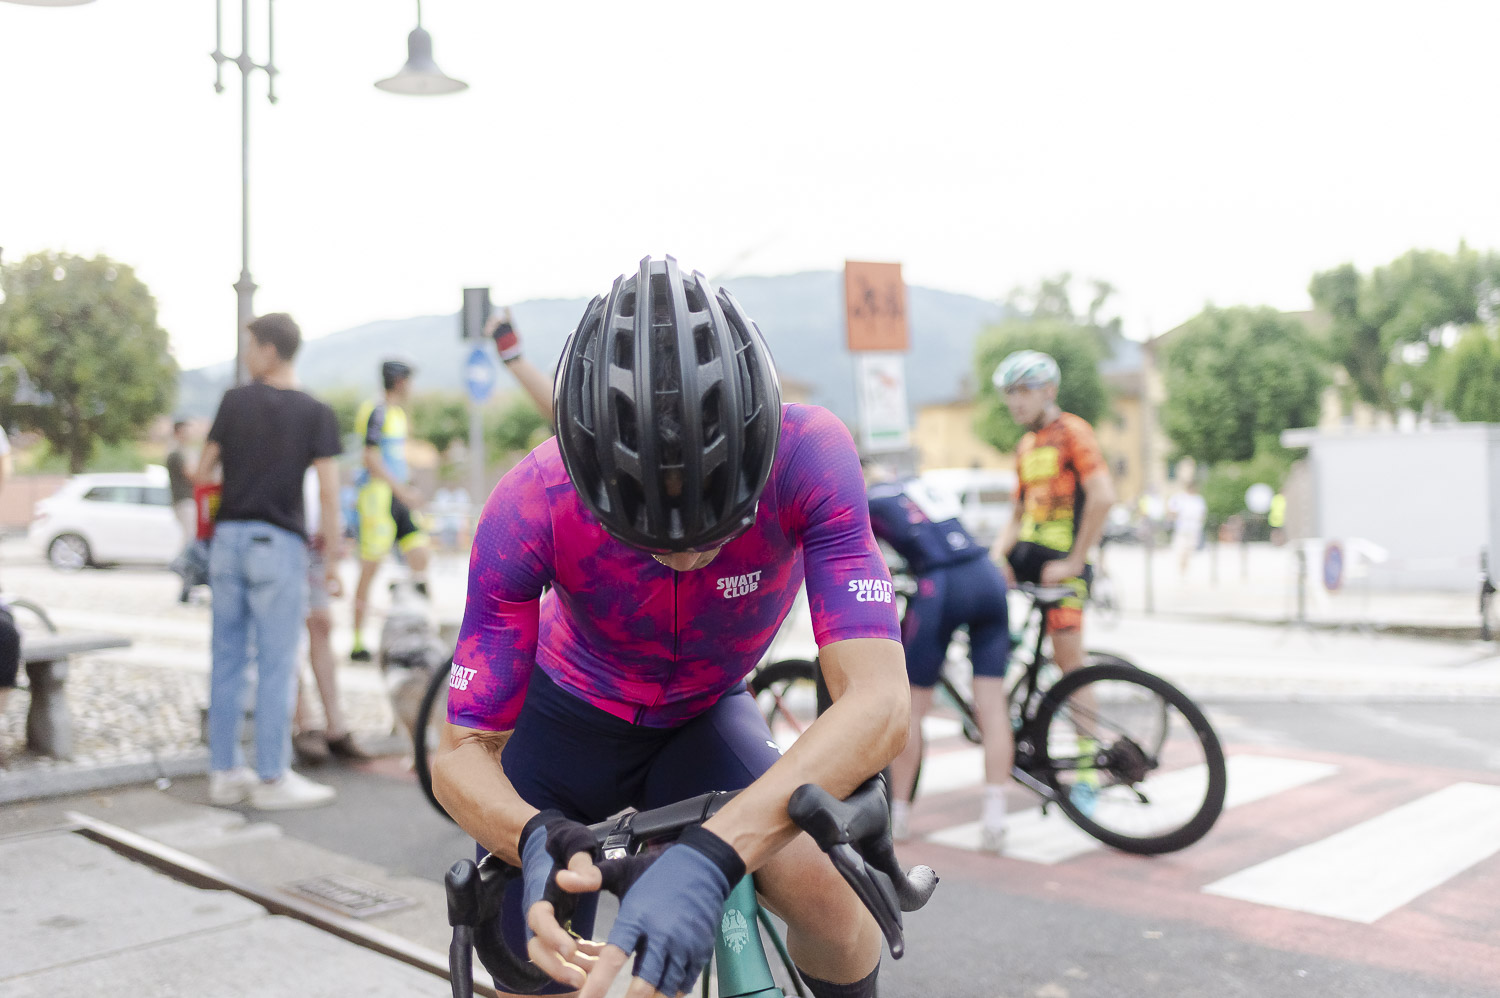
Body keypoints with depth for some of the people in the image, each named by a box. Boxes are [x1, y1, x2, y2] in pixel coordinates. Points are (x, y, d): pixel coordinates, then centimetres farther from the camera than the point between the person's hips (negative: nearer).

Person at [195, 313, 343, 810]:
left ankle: (224, 771, 17)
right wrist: (332, 555, -2)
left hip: (229, 536, 3)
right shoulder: (316, 413, -2)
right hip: (279, 543, -3)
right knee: (276, 663, 0)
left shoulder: (234, 401, 4)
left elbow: (202, 473, 6)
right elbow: (327, 490, -8)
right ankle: (272, 777, 4)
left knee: (228, 658, 10)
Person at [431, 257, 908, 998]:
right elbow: (462, 755, -28)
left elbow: (878, 703, -43)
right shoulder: (532, 506, -33)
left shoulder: (808, 456, -35)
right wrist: (541, 841, -51)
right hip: (574, 713, 1)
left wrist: (708, 857, -57)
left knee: (820, 884, -27)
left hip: (705, 716, 0)